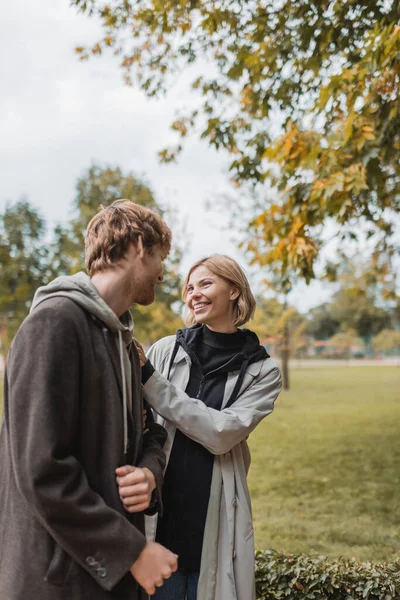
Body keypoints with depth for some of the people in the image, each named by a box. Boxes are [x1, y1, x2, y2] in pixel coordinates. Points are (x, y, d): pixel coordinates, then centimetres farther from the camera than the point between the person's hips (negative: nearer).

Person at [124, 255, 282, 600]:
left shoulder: (263, 371, -2)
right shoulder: (166, 350, 1)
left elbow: (221, 434, -15)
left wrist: (150, 378, -17)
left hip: (216, 518, -1)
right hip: (158, 510, 1)